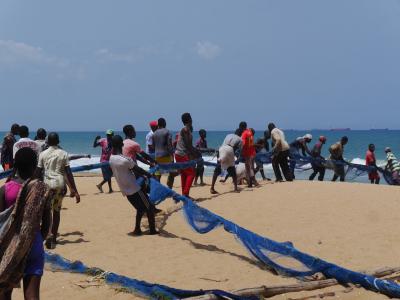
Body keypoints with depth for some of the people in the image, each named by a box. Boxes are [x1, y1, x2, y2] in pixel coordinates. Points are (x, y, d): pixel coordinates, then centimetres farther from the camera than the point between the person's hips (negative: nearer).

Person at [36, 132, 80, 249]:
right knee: (57, 211, 14)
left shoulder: (43, 154, 4)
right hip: (60, 184, 1)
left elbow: (38, 172, 4)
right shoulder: (63, 154, 4)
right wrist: (74, 190, -2)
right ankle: (54, 238, 19)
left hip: (47, 184, -1)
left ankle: (49, 234, -25)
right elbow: (68, 172, -2)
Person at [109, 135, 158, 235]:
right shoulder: (125, 160, -25)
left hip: (125, 190, 8)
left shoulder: (111, 159, 0)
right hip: (134, 189, -8)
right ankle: (152, 230, 11)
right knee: (150, 208, 6)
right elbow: (138, 170, -9)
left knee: (141, 208, 23)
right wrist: (149, 175, 9)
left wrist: (142, 175, 12)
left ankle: (137, 229, 23)